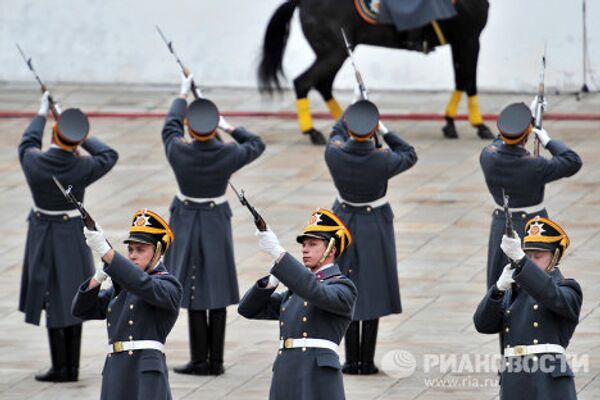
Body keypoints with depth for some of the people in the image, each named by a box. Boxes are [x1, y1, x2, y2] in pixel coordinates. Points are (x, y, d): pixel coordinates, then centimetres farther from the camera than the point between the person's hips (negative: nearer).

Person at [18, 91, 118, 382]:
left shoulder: (32, 161, -17)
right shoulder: (81, 168, -19)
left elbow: (28, 142, 9)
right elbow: (109, 156, 2)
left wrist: (41, 113, 23)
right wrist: (81, 139, 5)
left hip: (42, 235, 0)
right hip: (73, 235, 0)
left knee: (54, 301, 6)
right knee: (72, 300, 11)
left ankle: (61, 368, 7)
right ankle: (72, 366, 15)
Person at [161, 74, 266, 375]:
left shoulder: (178, 152, -18)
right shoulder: (228, 155, -16)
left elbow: (170, 126, 5)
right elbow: (257, 144, 5)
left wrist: (183, 94, 18)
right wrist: (229, 128, 10)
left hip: (187, 223, -1)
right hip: (217, 223, 1)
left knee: (195, 294, 3)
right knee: (217, 294, 6)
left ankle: (200, 360, 4)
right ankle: (216, 361, 9)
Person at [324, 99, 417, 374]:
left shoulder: (333, 154, -19)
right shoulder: (382, 161, -24)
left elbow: (337, 132, 6)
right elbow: (409, 156, -2)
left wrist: (354, 111, 16)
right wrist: (384, 131, -3)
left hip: (344, 222, 2)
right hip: (375, 225, -2)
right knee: (372, 289, 7)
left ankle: (351, 361, 11)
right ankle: (367, 362, 8)